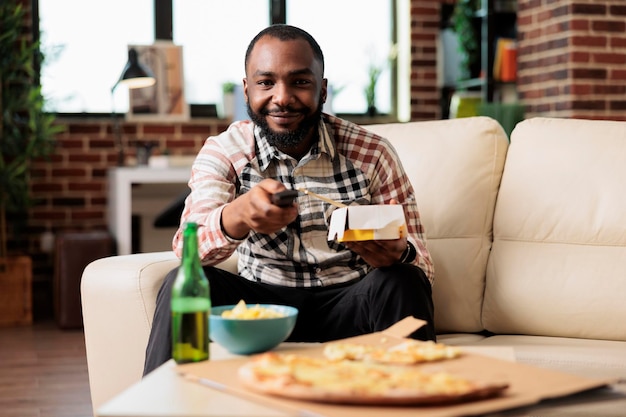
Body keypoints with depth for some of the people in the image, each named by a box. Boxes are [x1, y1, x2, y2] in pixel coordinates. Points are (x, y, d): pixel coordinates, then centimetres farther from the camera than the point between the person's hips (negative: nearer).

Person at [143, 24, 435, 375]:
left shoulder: (372, 154, -3)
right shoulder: (223, 153, -2)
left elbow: (421, 264, -4)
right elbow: (187, 247, -18)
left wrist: (398, 255, -30)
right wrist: (238, 216, -42)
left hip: (349, 306, 0)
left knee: (401, 282, -29)